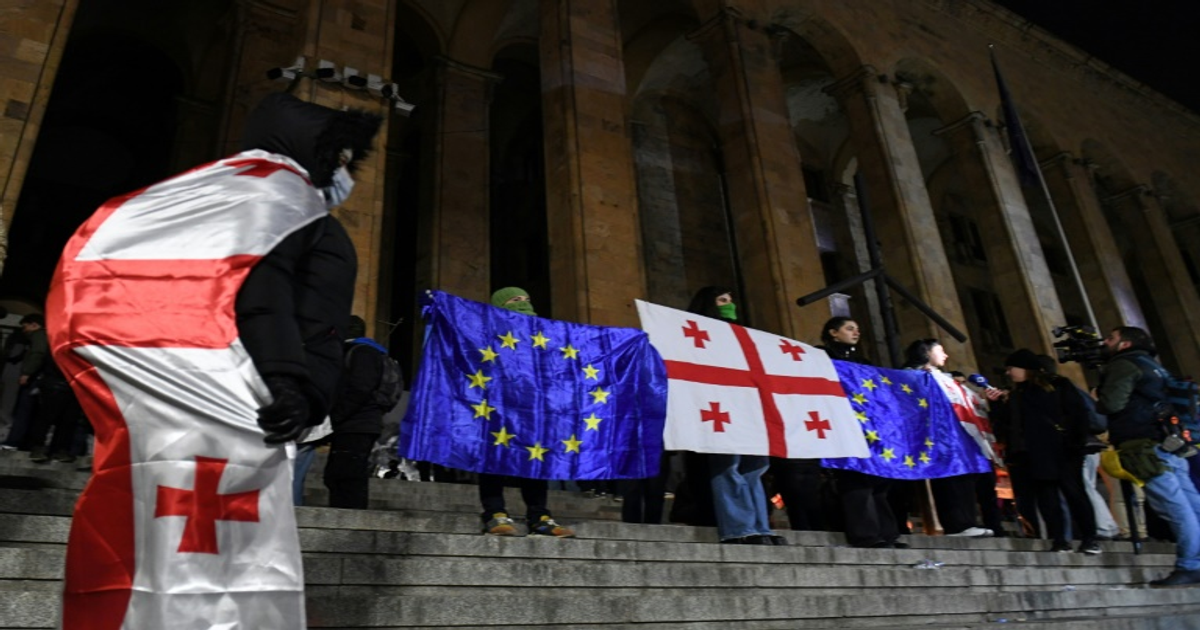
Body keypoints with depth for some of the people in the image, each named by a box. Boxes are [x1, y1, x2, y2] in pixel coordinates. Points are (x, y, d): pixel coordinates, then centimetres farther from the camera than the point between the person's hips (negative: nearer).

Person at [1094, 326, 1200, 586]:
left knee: (1174, 506, -10)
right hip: (1168, 443, 10)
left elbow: (1112, 404, -16)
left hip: (1146, 445, -10)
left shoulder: (1123, 365, -3)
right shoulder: (1150, 365, 26)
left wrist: (1097, 398, 5)